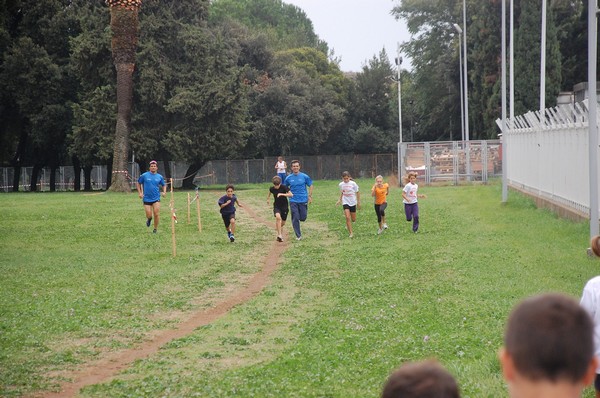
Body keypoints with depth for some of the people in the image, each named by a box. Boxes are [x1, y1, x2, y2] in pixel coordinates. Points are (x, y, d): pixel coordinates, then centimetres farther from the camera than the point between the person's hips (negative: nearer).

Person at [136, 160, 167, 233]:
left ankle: (155, 229, 6)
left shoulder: (159, 177, 4)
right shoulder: (144, 175, -2)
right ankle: (149, 219, 35)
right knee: (149, 215, -3)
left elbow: (164, 185, 20)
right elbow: (138, 183, 11)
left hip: (156, 198, 1)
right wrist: (139, 193, 2)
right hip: (147, 199, -1)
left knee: (156, 214, -12)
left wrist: (164, 192, 2)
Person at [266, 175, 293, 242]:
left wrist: (282, 194, -33)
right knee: (278, 217, -30)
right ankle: (279, 235, -30)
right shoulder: (272, 189, -8)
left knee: (283, 223, 8)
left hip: (284, 206, 0)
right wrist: (267, 198, 30)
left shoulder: (284, 187, -17)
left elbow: (291, 195, -24)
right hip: (276, 206, 0)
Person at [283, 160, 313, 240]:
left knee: (303, 218, 0)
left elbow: (310, 186, 7)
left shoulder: (304, 176, -2)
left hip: (303, 200, 0)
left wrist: (310, 196, 1)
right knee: (295, 218, -4)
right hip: (293, 201, 0)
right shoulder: (288, 178, 2)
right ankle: (298, 235, 6)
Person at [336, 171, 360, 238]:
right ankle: (351, 233, -8)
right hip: (345, 202, 1)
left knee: (353, 220, 5)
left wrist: (358, 202, 3)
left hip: (353, 202, -1)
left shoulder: (353, 183, -10)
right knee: (347, 217, -15)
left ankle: (348, 223, 42)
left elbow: (357, 192, 0)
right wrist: (339, 200, 6)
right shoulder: (341, 184, -2)